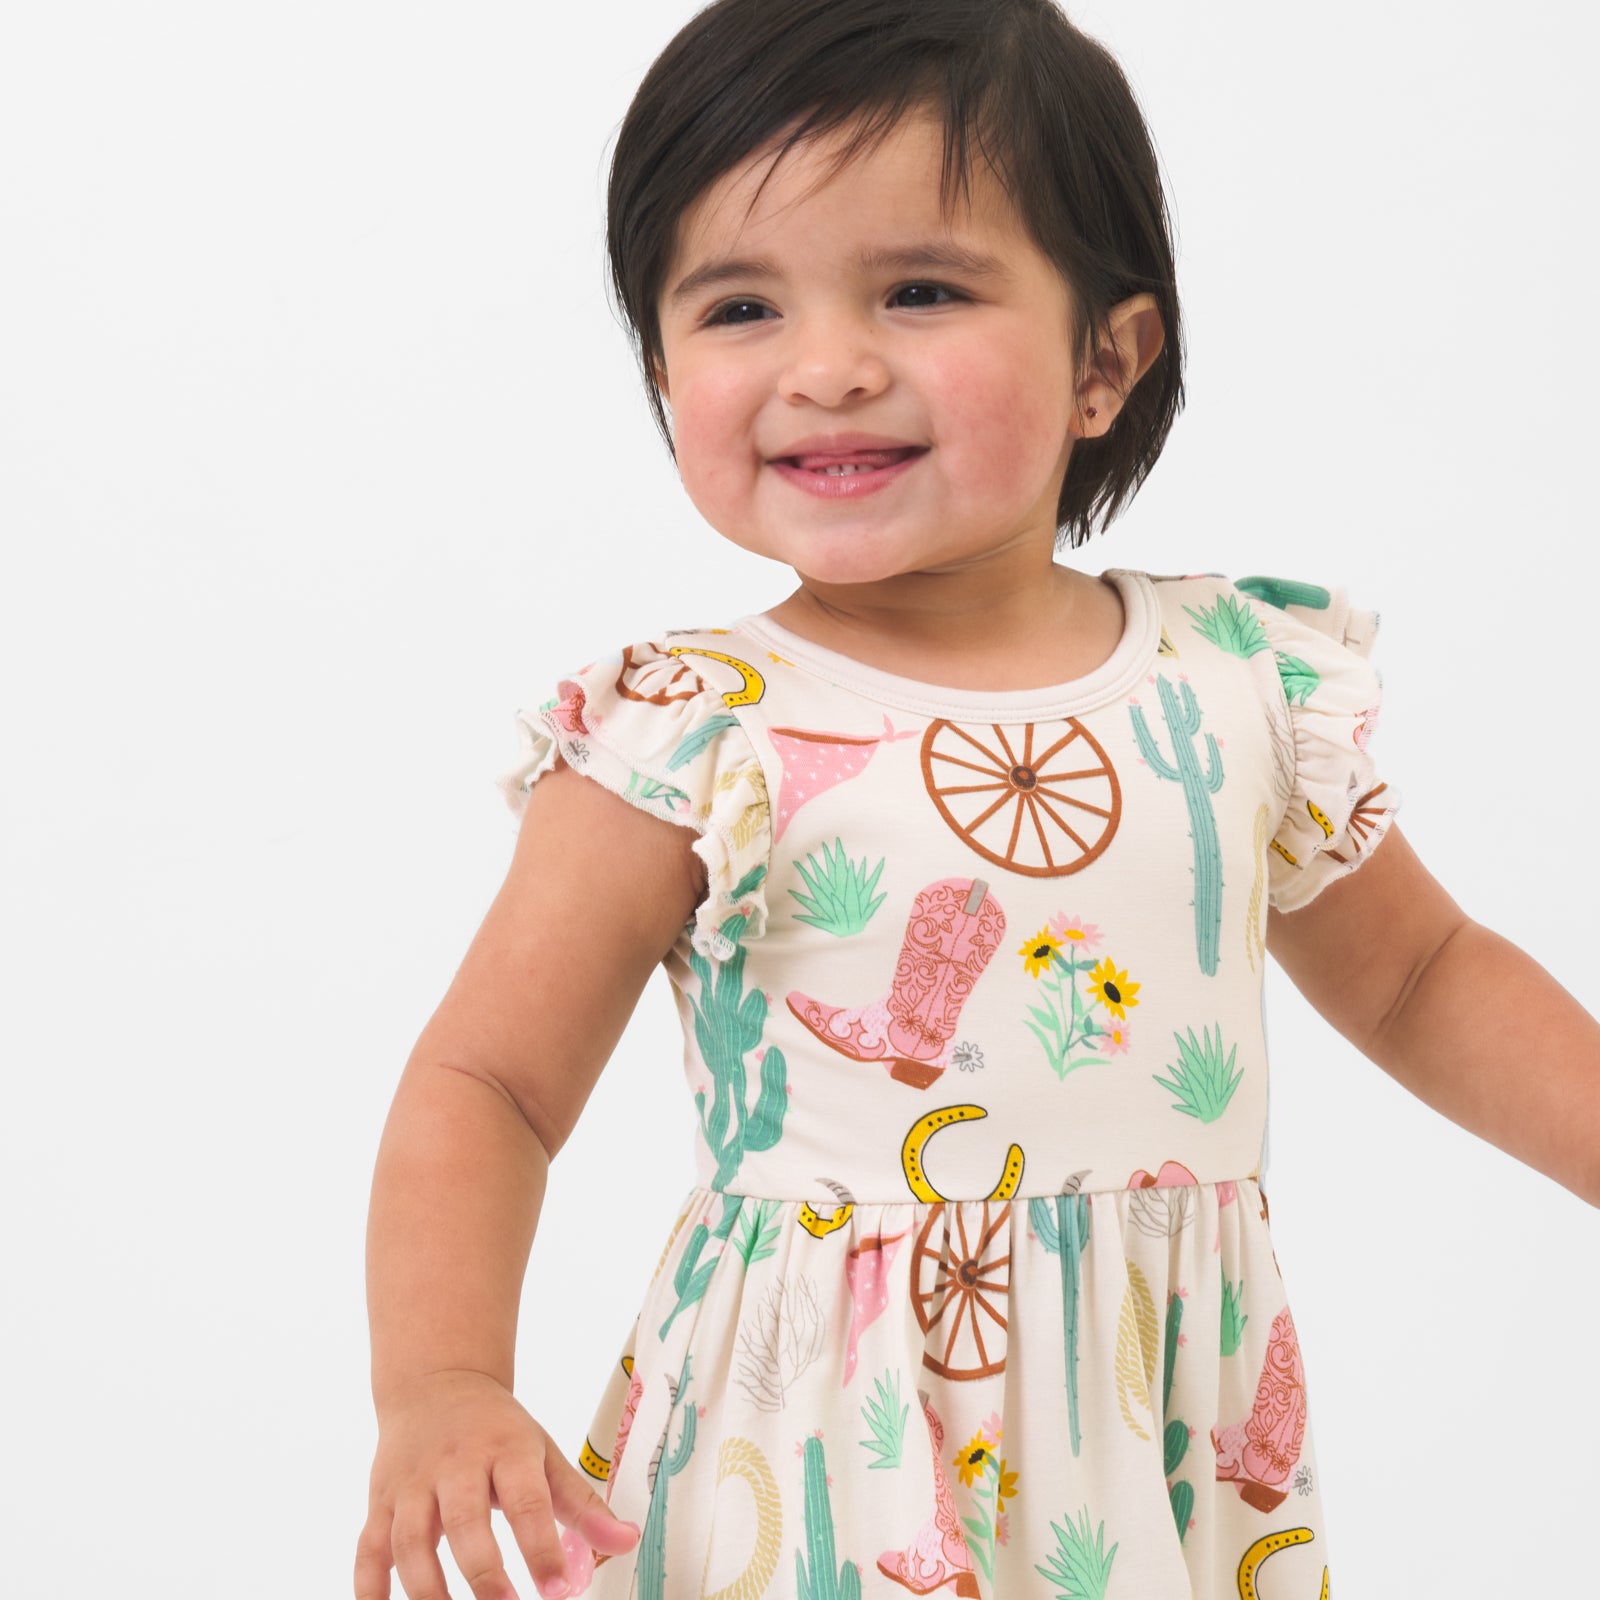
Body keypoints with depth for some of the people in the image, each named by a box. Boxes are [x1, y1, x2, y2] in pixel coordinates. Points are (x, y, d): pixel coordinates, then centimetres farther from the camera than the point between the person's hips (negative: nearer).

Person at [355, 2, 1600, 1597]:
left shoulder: (1252, 683, -1)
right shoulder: (688, 744, -12)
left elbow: (1424, 981, 14)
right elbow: (485, 1082, -10)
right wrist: (439, 1385, -25)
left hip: (1179, 1464, 4)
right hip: (821, 1471, -3)